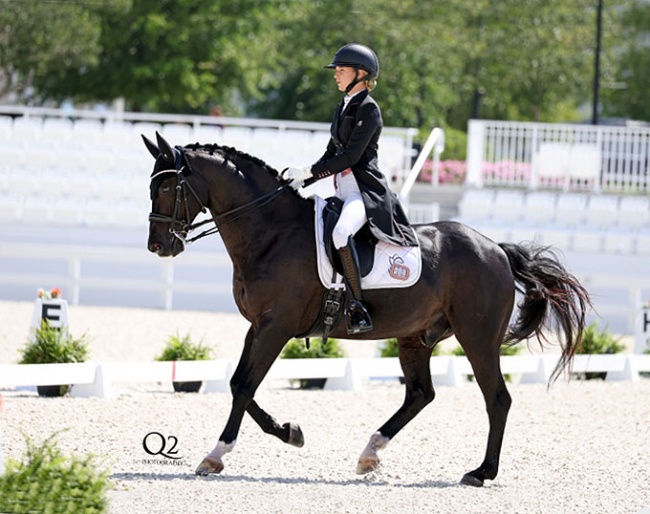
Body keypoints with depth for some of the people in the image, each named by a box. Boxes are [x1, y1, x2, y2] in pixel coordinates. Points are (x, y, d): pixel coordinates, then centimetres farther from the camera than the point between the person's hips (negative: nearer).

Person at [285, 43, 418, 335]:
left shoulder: (368, 109, -9)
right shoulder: (344, 108, 19)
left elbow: (351, 156, -17)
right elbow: (332, 155, 21)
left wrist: (309, 172, -15)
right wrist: (303, 180, 8)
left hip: (366, 190, -11)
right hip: (343, 190, 11)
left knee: (340, 232, -37)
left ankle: (356, 308, -37)